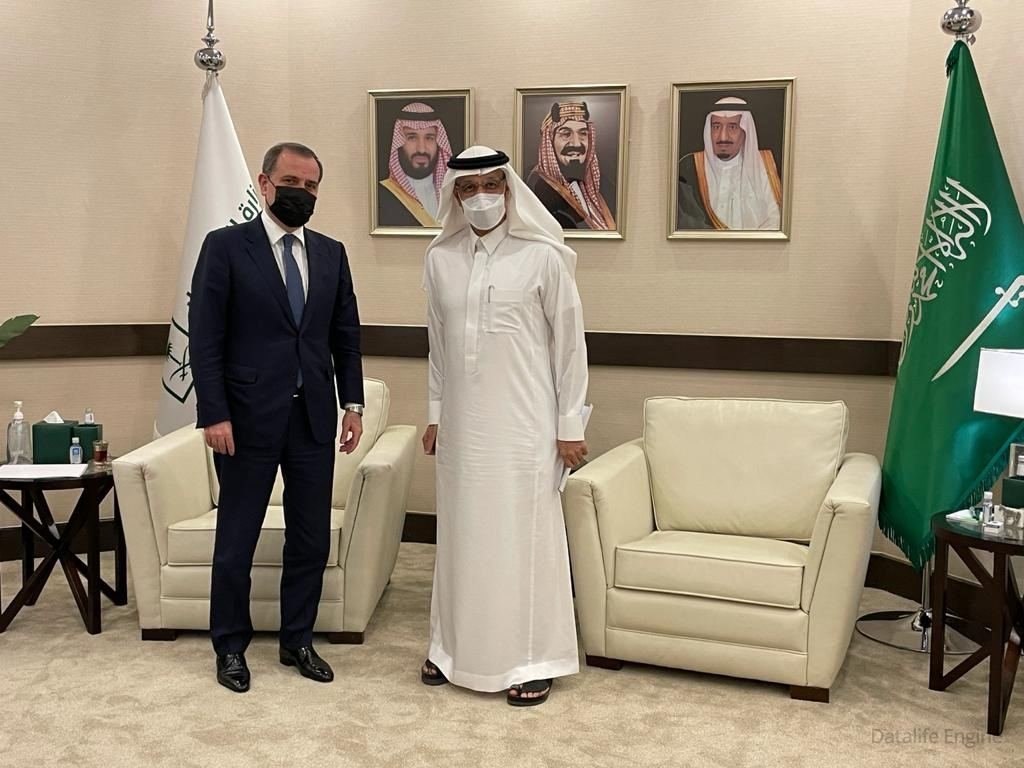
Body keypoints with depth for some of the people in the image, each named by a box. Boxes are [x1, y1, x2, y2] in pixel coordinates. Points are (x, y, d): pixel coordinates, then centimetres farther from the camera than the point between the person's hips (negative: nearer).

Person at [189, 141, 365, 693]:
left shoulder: (331, 253, 10)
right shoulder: (226, 246, -4)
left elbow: (346, 335, 13)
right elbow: (205, 338, -7)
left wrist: (352, 404, 7)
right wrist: (214, 414, -13)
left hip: (315, 418, 4)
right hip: (249, 419, -4)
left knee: (311, 539, 11)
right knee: (236, 542, 8)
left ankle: (298, 641, 28)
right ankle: (230, 647, 25)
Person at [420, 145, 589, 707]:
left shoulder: (542, 256, -8)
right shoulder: (440, 260, 5)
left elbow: (569, 342, -4)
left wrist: (570, 424, -5)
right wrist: (435, 414, 14)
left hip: (523, 424, -4)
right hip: (462, 423, 4)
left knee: (524, 536, 3)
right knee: (461, 535, 13)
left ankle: (534, 659, 17)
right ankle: (456, 646, 29)